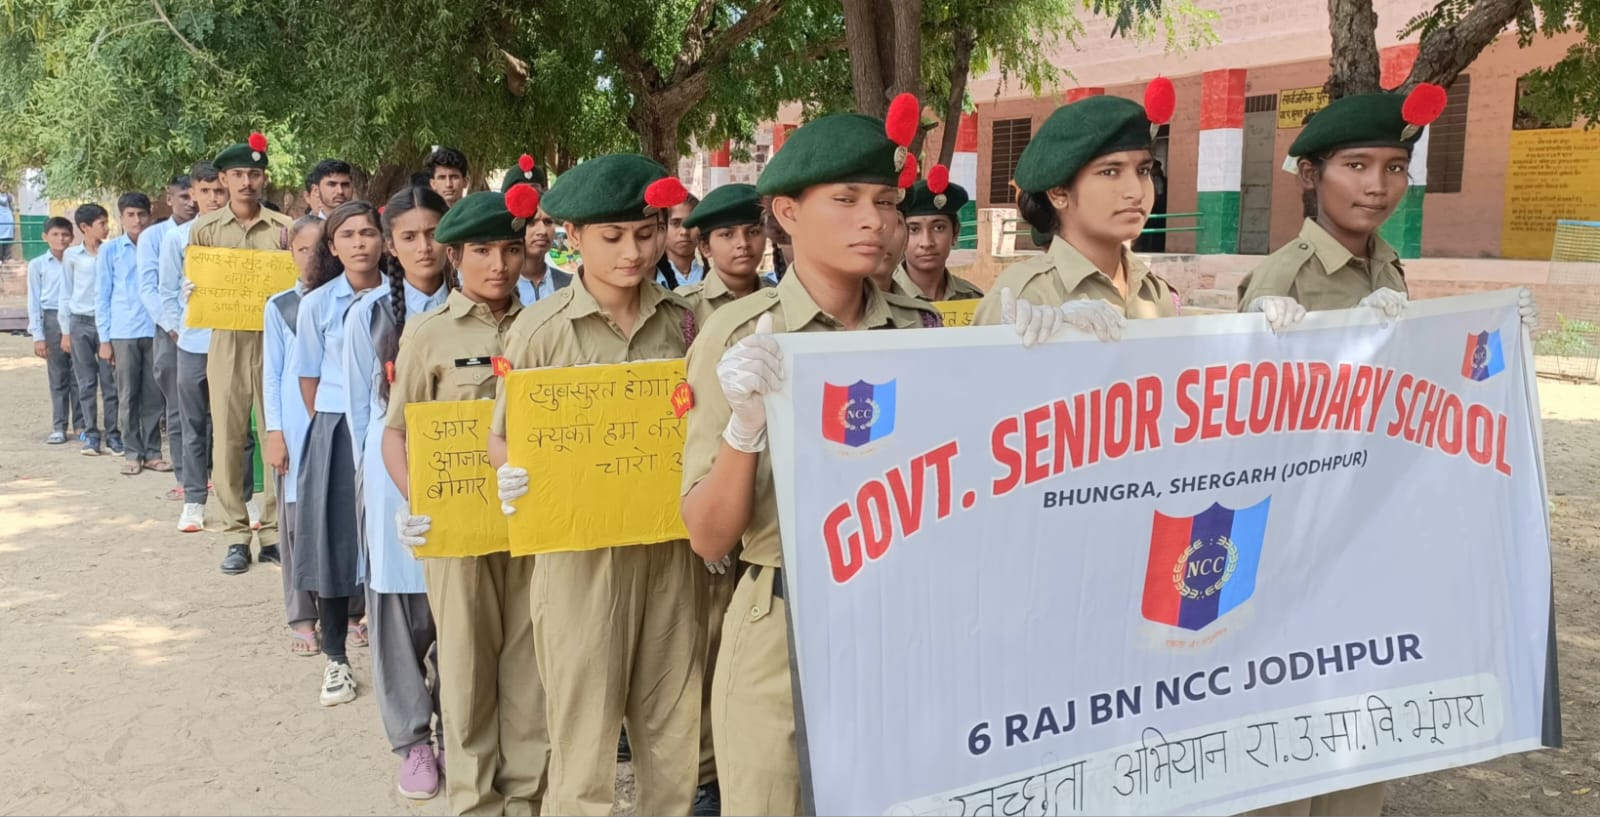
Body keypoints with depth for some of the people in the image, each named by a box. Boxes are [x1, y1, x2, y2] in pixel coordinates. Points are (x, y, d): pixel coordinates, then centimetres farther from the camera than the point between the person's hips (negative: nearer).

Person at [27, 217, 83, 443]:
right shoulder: (37, 265, 4)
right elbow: (34, 302, 3)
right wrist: (38, 336, -2)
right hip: (52, 320, 0)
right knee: (58, 377, 5)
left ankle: (82, 424, 11)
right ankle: (59, 427, 10)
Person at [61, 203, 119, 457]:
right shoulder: (72, 255, 4)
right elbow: (66, 295, 9)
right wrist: (65, 331, 5)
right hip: (80, 323, 1)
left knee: (110, 382, 0)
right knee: (86, 384, 4)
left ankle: (113, 433, 6)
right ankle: (91, 435, 10)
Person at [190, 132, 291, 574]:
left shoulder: (285, 228, 3)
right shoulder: (204, 229, 6)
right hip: (226, 342, 1)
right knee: (227, 440, 1)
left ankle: (273, 531, 13)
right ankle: (236, 536, 11)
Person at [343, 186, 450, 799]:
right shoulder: (370, 314, 2)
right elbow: (362, 405, 8)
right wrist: (370, 473, 7)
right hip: (394, 473, 0)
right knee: (400, 607, 4)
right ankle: (411, 740, 17)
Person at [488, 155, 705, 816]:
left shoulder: (683, 320, 3)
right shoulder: (541, 328, -5)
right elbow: (501, 441, 0)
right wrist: (516, 480, -21)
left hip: (672, 544, 3)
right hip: (583, 547, -3)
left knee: (674, 727, 12)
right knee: (584, 728, 4)